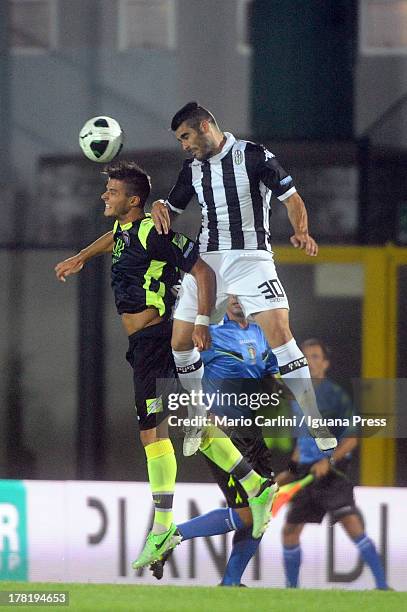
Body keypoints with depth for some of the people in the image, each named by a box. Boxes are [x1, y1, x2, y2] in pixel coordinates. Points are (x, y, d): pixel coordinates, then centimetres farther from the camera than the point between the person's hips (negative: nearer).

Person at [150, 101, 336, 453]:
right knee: (181, 343, 3)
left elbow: (292, 198, -4)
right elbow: (172, 210, 21)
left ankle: (317, 426, -22)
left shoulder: (254, 156, -5)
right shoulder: (193, 168, 12)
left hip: (251, 258, -6)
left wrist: (301, 232, -23)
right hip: (206, 261, 6)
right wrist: (159, 207, -3)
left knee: (278, 331, -22)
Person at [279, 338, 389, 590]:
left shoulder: (335, 395, -7)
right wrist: (290, 471, 21)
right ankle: (291, 588, 22)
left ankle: (382, 584, -20)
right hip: (306, 474, 7)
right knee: (290, 530, 7)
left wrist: (329, 461, -22)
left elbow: (351, 438, -11)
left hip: (332, 472, -7)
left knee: (351, 524, -21)